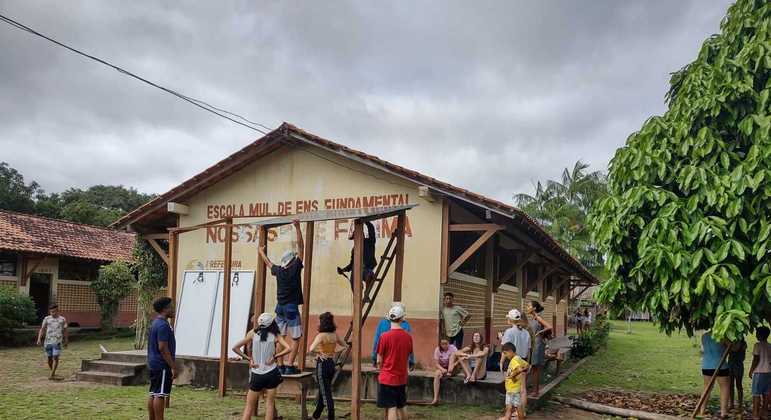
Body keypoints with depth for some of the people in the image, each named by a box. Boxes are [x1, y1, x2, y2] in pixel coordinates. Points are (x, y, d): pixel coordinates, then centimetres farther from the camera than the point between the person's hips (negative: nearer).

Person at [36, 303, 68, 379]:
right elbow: (42, 329, 4)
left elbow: (65, 330, 10)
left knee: (55, 357, -11)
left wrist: (66, 341, 13)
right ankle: (52, 372, 28)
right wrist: (39, 339, -7)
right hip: (48, 341, 2)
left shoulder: (62, 319, 2)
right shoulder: (46, 319, 4)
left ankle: (52, 374, -11)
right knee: (49, 358, 9)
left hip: (57, 342, -2)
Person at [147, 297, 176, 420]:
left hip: (154, 364, 10)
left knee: (153, 394, 11)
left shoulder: (155, 323, 15)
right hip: (162, 366, -10)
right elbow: (163, 348, -22)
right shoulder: (163, 325, -17)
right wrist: (173, 367, -19)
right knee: (160, 395, -6)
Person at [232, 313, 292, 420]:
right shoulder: (275, 335, -4)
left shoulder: (253, 333, -2)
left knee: (249, 406, 11)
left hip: (256, 375, 1)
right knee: (270, 403, 9)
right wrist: (275, 356, -6)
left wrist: (249, 358, 0)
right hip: (271, 373, 0)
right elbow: (288, 349, -16)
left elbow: (235, 348, -2)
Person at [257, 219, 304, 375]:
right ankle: (289, 366, -9)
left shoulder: (278, 271, 4)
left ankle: (280, 366, 9)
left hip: (280, 307, 6)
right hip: (292, 308, -6)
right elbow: (300, 246, -11)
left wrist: (261, 252, 44)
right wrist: (297, 228, -12)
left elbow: (268, 262, 25)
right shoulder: (295, 268, -9)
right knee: (295, 338, -1)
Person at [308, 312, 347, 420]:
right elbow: (344, 345, 18)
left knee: (326, 392, -1)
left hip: (322, 364, -7)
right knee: (322, 390, 21)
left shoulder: (321, 335, -15)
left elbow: (311, 349, -28)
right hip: (331, 364, 7)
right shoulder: (335, 335, 3)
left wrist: (319, 352, -11)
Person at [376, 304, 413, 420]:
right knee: (402, 406, 19)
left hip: (387, 378, -4)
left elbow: (379, 360, -8)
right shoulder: (408, 337, -3)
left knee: (391, 408, 0)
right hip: (402, 378, 4)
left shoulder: (385, 336, -15)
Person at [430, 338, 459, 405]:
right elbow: (436, 364, -11)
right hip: (442, 368, 1)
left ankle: (449, 373, -32)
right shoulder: (437, 350, -7)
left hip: (452, 369, -1)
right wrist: (442, 369, -31)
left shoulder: (453, 348, -11)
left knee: (453, 354, -22)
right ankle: (436, 398, -38)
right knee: (436, 374, -33)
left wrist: (452, 365, -37)